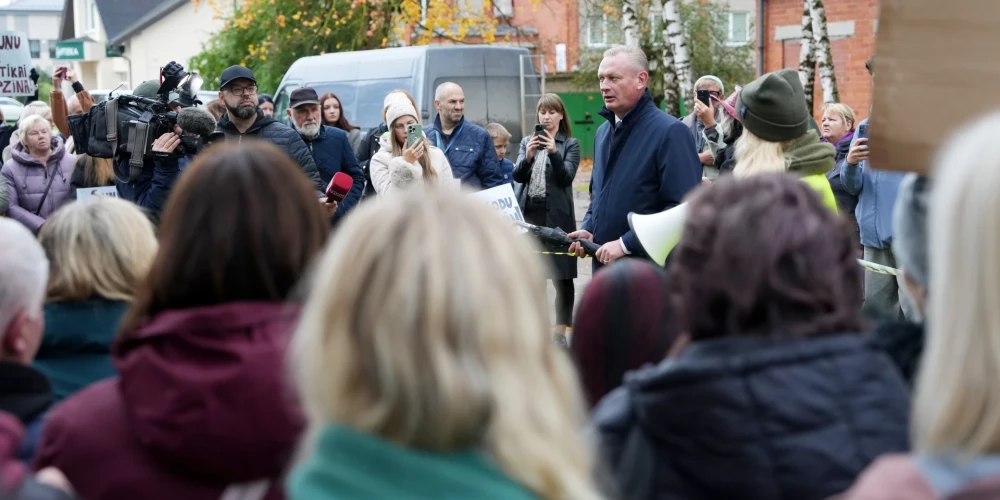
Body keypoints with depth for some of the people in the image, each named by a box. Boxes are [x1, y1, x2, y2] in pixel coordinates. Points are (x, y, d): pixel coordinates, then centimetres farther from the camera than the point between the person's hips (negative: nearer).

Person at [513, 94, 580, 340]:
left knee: (562, 276, 0)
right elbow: (517, 176, 1)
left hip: (556, 215, -3)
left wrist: (554, 152, -24)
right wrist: (528, 156, -18)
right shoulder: (527, 142, 12)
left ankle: (560, 329, 6)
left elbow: (566, 177, -10)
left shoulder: (570, 144, 2)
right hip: (529, 212, 3)